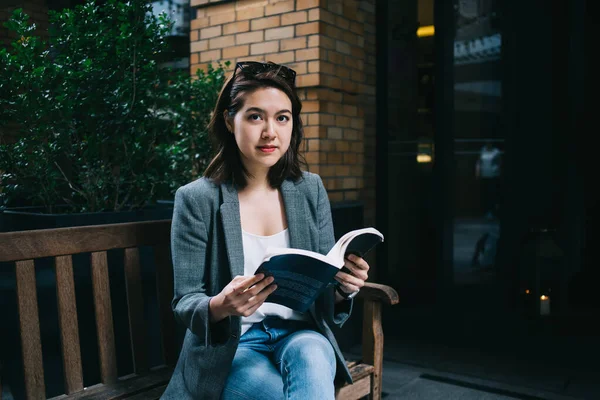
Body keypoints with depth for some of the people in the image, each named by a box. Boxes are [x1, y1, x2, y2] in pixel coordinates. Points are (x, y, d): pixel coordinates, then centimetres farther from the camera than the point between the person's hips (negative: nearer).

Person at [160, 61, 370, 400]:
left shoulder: (310, 190, 2)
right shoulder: (196, 199, -8)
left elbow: (326, 290, 6)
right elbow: (185, 303, -7)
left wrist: (342, 287, -18)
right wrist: (221, 306, -30)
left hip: (300, 333, 3)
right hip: (228, 345, -3)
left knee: (311, 357, -32)